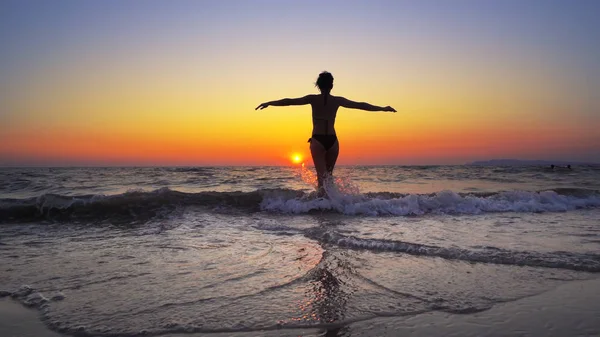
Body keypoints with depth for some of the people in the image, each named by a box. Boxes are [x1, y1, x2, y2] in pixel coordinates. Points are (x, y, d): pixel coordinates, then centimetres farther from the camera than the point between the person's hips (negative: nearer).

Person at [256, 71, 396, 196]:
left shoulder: (313, 99, -1)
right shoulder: (338, 100, 4)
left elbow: (290, 101, -4)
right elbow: (361, 105, 11)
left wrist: (269, 103, 3)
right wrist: (383, 108, 20)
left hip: (317, 140, -2)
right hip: (332, 140, 2)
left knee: (321, 175, -3)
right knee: (329, 174, 15)